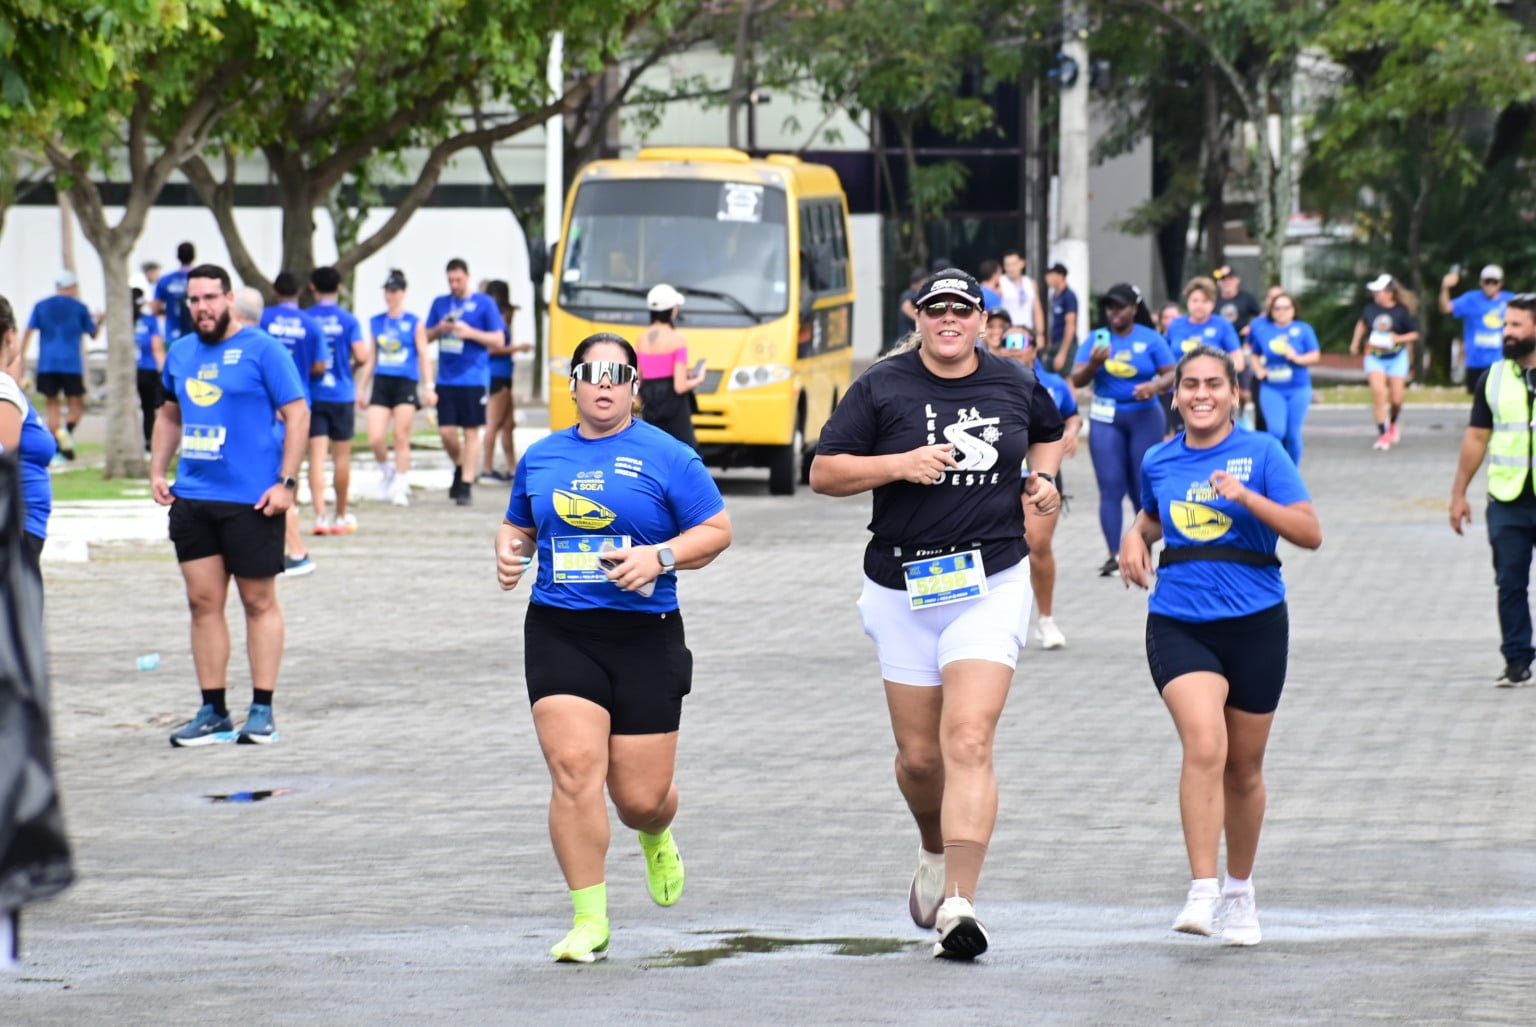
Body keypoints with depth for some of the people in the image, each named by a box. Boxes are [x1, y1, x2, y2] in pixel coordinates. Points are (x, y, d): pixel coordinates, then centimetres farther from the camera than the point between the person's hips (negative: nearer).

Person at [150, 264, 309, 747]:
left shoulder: (262, 349, -6)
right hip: (192, 498, 6)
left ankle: (262, 711, 7)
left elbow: (297, 414, -8)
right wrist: (157, 471, 12)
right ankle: (213, 711, 11)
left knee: (259, 602, 2)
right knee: (203, 602, 6)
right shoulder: (181, 353, 12)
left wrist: (286, 482, -14)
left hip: (252, 501, -6)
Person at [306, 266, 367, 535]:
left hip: (312, 394, 0)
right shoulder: (348, 319, -4)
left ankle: (320, 516, -13)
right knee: (341, 457, 12)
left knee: (316, 455, -2)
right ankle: (341, 516, 22)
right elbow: (361, 355, -12)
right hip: (341, 395, 0)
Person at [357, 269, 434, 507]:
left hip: (406, 383, -3)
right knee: (375, 439, -8)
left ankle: (400, 487, 5)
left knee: (401, 438, -3)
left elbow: (424, 356, 2)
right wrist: (361, 388, 15)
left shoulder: (413, 323, 2)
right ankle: (386, 469, 20)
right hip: (381, 383, 3)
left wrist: (429, 387, -6)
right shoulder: (376, 322, 11)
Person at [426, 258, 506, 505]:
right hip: (446, 379, 3)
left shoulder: (484, 303, 1)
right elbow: (427, 337, 16)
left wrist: (470, 332, -15)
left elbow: (498, 339, -1)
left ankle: (465, 486, 0)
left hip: (474, 378, -3)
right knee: (446, 431, 0)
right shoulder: (440, 304, 12)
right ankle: (460, 469, 27)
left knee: (471, 432, -2)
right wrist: (439, 329, -6)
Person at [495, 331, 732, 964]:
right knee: (574, 768, -16)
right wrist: (509, 550, 3)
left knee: (641, 796, 0)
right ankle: (589, 919, -7)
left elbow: (717, 530, 1)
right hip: (559, 632, 2)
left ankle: (656, 838, 40)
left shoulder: (665, 456, 1)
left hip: (645, 636, -2)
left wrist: (660, 556, -15)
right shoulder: (541, 458, 12)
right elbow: (518, 525, 26)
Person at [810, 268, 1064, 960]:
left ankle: (960, 904, -22)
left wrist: (1043, 477, 7)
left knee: (969, 743, -16)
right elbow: (823, 473, -4)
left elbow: (1050, 432, 28)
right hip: (903, 589, 1)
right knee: (919, 755, 9)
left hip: (991, 586, -1)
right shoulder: (882, 387, -1)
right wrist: (901, 464, -18)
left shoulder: (1015, 384, 6)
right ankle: (935, 854, 42)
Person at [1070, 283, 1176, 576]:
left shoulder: (1151, 340, -1)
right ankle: (1114, 555, -9)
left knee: (1143, 487, 3)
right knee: (1111, 488, -6)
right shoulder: (1097, 338, 4)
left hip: (1144, 417, -1)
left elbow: (1171, 374, -2)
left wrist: (1154, 386, -22)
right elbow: (1077, 380, 1)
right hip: (1106, 418, 1)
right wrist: (1093, 363, -19)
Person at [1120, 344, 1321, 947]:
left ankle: (1240, 892, 32)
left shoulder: (1261, 453, -2)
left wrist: (1246, 496, -20)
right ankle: (1202, 894, -24)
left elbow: (1310, 534, -9)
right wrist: (1135, 538, 8)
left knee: (1244, 768, 12)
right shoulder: (1159, 462, 8)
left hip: (1254, 625, 0)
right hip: (1179, 624, 0)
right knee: (1205, 747, -22)